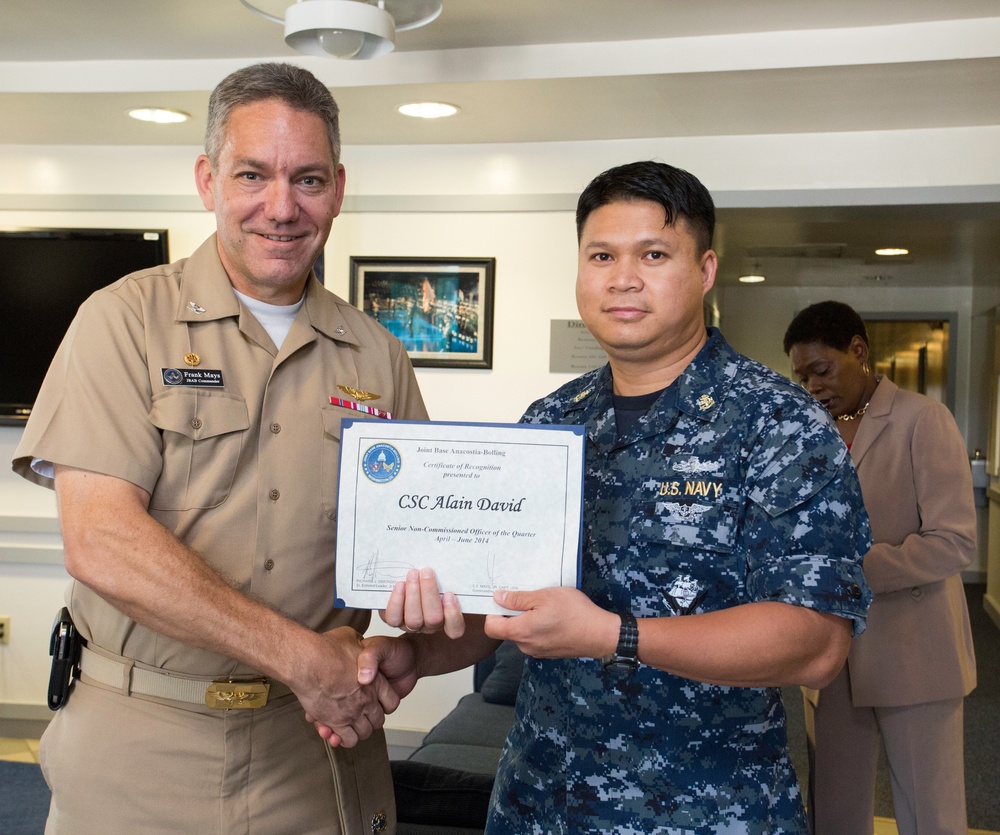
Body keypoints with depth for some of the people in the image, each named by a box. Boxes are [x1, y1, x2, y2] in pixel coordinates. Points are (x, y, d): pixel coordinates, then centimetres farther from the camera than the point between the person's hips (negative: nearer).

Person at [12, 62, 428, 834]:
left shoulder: (376, 357, 3)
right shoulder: (125, 321, -7)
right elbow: (102, 544, -16)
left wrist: (355, 637, -14)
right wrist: (303, 656, -18)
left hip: (318, 745, 3)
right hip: (139, 748, -2)